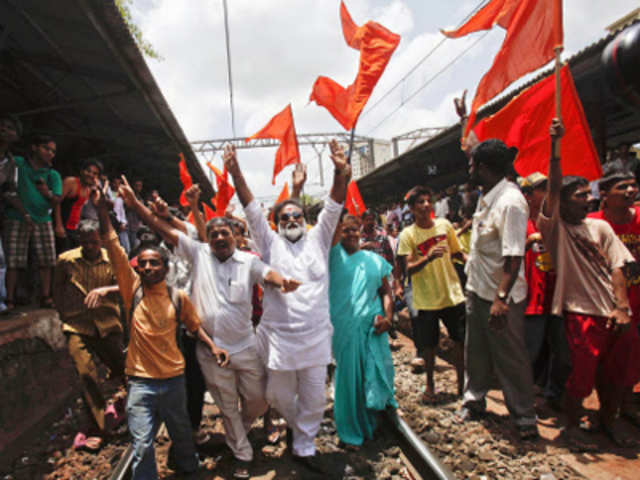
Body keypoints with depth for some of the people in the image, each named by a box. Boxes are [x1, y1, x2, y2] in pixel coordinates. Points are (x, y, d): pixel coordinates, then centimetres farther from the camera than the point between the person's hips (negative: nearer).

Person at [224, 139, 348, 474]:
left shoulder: (318, 239, 7)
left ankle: (304, 447, 33)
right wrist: (235, 174, -15)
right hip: (279, 337, 0)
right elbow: (252, 210, -5)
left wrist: (340, 173, -20)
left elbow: (333, 208, -5)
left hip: (315, 336, 1)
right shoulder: (270, 244, 4)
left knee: (315, 398, 11)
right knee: (279, 396, 14)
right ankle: (299, 427, 46)